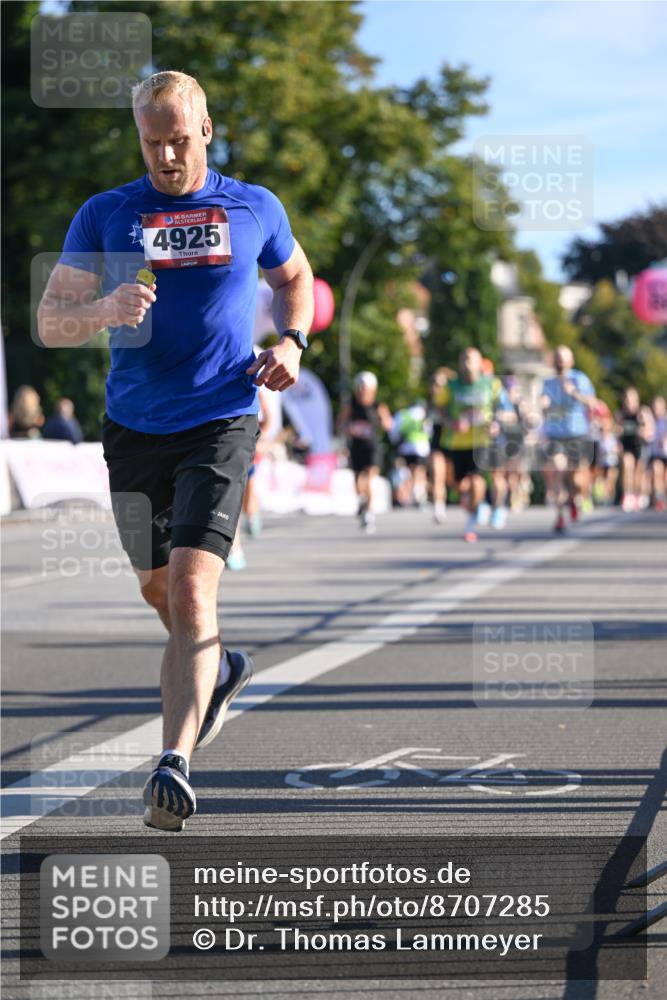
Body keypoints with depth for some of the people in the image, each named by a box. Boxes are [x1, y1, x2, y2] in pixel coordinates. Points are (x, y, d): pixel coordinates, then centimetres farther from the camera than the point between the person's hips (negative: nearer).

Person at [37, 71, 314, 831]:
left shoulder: (254, 209, 4)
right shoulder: (104, 215, 3)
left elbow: (294, 278, 23)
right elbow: (50, 322, -1)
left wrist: (290, 343, 3)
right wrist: (104, 310, -23)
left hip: (221, 424, -3)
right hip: (134, 427, 3)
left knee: (192, 591, -18)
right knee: (157, 590, 17)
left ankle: (175, 763, -22)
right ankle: (219, 671, 49)